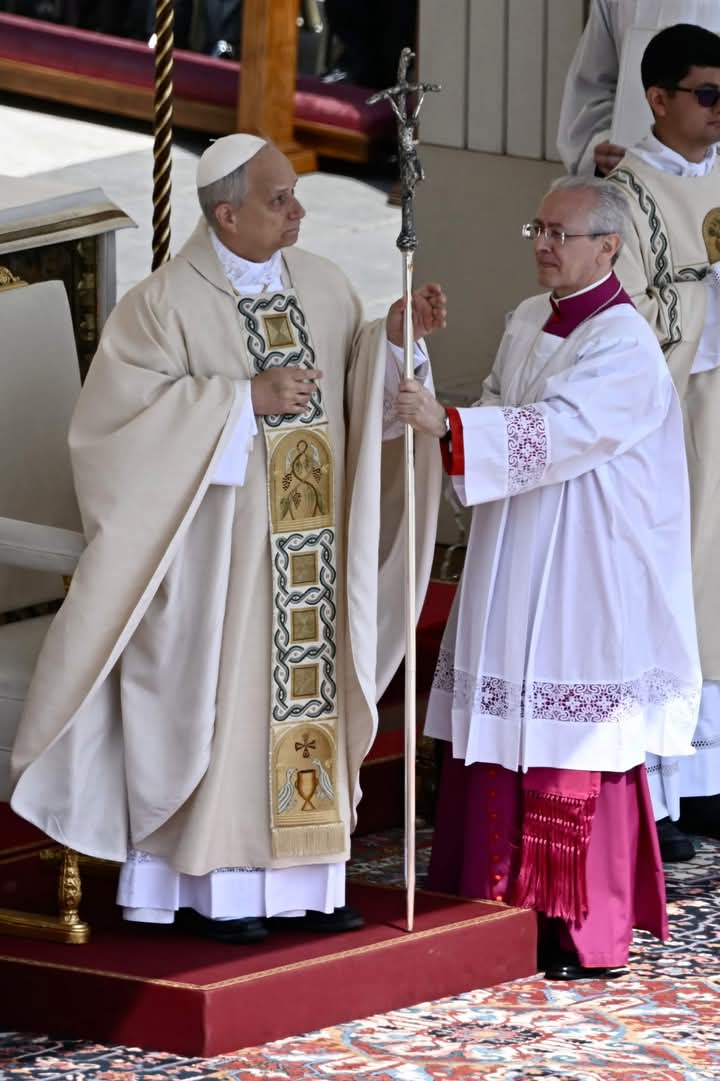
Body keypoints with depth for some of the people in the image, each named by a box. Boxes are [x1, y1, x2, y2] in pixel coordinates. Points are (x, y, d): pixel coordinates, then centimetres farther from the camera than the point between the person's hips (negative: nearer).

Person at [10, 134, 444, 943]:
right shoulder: (165, 302, -9)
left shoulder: (323, 286, 8)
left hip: (313, 548, 6)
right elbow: (129, 411, -16)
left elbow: (362, 390, 12)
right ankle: (213, 891, 6)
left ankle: (300, 882, 14)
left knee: (310, 692, 7)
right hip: (220, 550, -5)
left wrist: (393, 336, -8)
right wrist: (246, 398, -19)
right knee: (219, 701, -2)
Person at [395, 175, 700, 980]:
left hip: (582, 579, -8)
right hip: (514, 571, 8)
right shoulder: (527, 322, 13)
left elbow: (559, 431, -27)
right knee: (501, 733, 8)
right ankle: (509, 907, 17)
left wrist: (447, 425, -34)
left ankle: (587, 936, 4)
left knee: (574, 751, -4)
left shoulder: (625, 346, -13)